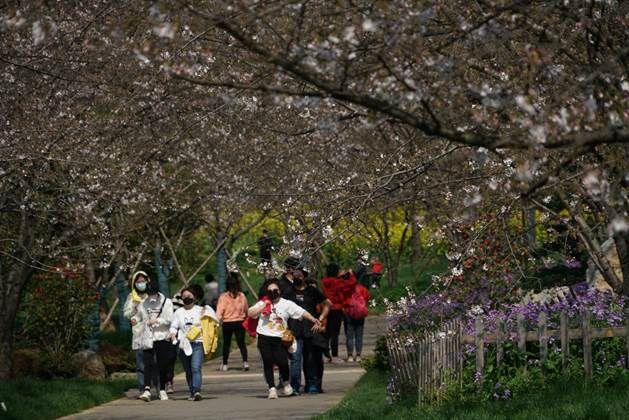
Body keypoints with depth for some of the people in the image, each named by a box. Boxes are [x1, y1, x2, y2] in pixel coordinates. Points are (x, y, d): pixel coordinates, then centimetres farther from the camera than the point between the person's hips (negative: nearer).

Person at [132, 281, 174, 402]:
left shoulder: (166, 302, 3)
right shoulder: (143, 304, 12)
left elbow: (169, 319, -6)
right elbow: (139, 315, 25)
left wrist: (157, 320, -19)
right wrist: (135, 319, 2)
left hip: (162, 337, -1)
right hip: (147, 338, 1)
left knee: (163, 365, 5)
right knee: (148, 364, -11)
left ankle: (162, 390, 18)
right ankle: (147, 390, -20)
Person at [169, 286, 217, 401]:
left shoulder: (201, 310, 9)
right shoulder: (179, 312, 14)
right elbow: (173, 326, 13)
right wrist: (172, 333, -6)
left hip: (197, 343, -3)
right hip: (184, 344, 3)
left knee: (196, 368, -19)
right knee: (188, 371, 8)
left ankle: (197, 391, -30)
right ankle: (192, 393, 18)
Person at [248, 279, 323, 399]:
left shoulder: (287, 304, 5)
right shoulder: (262, 303, 7)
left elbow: (302, 312, -1)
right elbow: (250, 313, -5)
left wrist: (314, 320, -11)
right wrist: (264, 305, -10)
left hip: (279, 338, -1)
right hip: (264, 338, 1)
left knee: (282, 362, -12)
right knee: (268, 363, 0)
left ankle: (286, 383, 17)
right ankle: (272, 388, 10)